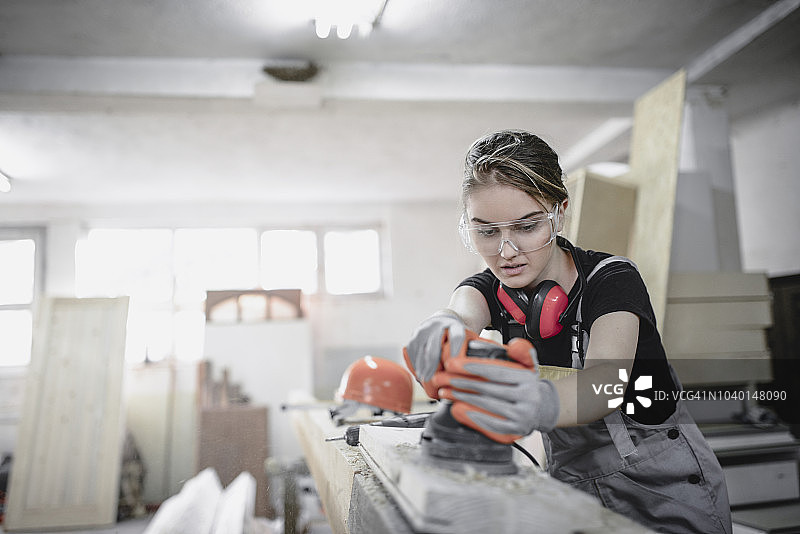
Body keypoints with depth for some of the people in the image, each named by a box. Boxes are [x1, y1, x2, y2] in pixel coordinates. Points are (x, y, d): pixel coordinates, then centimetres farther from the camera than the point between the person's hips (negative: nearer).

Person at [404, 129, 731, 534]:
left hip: (666, 492, -3)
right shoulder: (487, 289, -5)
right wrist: (444, 330, -54)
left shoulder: (611, 278, -17)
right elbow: (461, 313, -29)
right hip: (572, 482, 3)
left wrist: (542, 403, -58)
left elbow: (606, 382, -35)